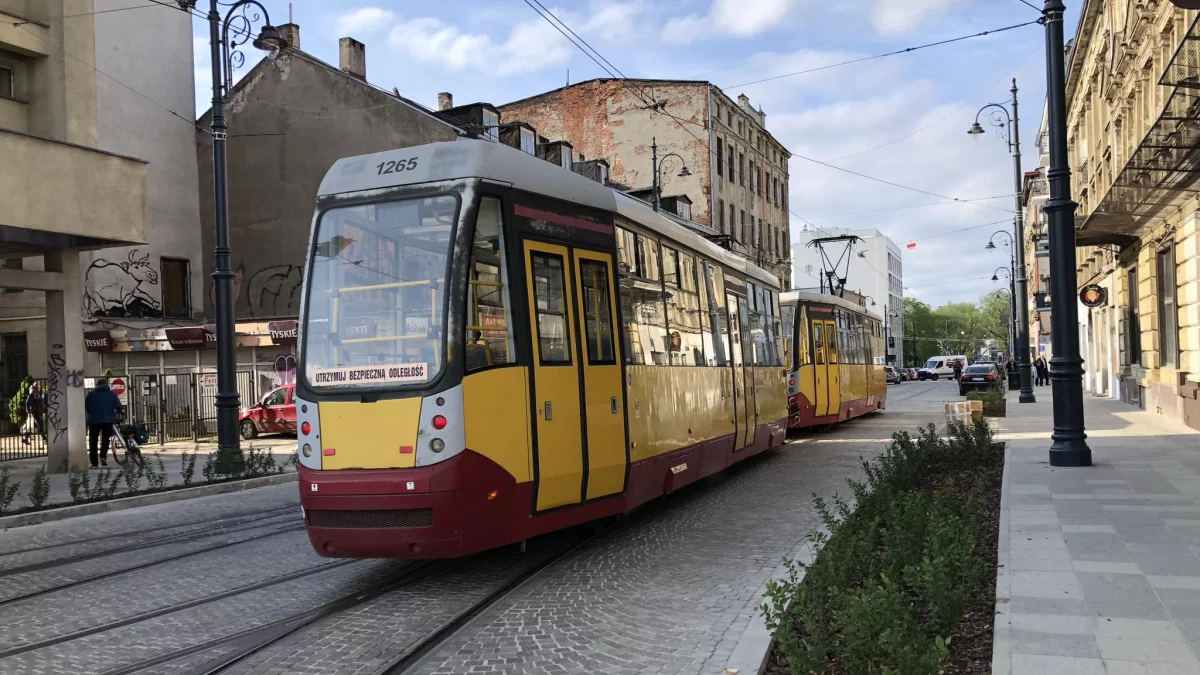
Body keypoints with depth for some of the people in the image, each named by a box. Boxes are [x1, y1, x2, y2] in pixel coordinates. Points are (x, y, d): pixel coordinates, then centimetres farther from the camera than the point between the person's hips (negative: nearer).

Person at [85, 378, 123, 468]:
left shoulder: (91, 394, 5)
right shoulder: (111, 394, 5)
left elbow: (86, 406, 5)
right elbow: (118, 407, 0)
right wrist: (117, 413, 21)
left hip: (94, 420, 0)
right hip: (108, 420, 1)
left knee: (93, 442, 7)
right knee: (105, 439, 16)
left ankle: (94, 463, 5)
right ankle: (103, 456, -5)